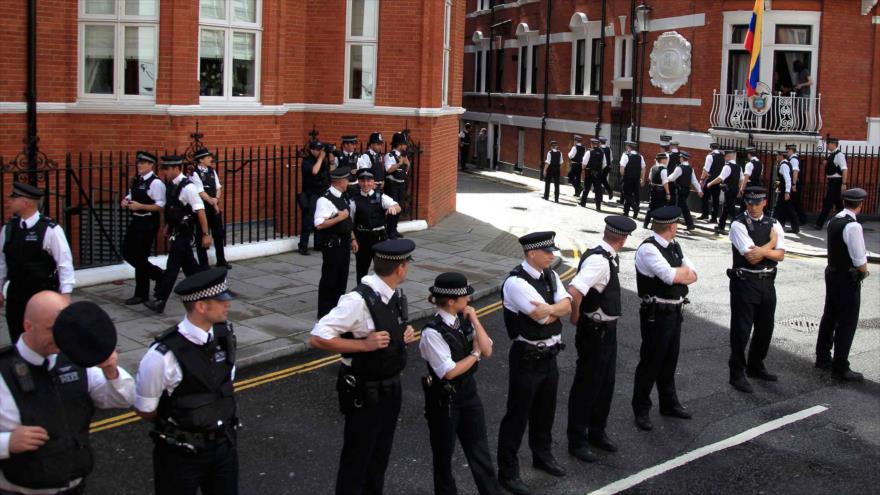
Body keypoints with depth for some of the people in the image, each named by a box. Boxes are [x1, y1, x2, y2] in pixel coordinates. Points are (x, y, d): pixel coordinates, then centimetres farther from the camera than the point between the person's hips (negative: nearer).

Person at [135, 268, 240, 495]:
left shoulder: (225, 334, -7)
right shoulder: (163, 356, -25)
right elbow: (144, 410, -11)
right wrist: (176, 426, 4)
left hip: (224, 445, 5)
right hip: (180, 454, -5)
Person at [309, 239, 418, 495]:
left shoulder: (397, 295, 0)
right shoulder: (358, 300, -27)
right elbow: (317, 338, -27)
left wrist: (406, 333, -1)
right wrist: (364, 344, -28)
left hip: (391, 387, 8)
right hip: (364, 394, -8)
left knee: (380, 455, 23)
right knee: (357, 458, 8)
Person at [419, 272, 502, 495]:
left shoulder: (464, 320, -3)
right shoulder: (433, 332, -23)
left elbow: (487, 351, -7)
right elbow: (450, 372, -23)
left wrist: (474, 320, -14)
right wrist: (474, 353, -11)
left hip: (469, 392, 6)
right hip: (444, 399, -6)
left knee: (480, 450, 11)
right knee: (444, 453, 14)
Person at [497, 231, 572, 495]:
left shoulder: (550, 276, 5)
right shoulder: (516, 282, -22)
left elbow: (567, 306, -6)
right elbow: (543, 317, -25)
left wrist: (548, 309, -24)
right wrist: (557, 309, -7)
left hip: (549, 354, 8)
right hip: (527, 357, -8)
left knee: (545, 409, 24)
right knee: (517, 414, 3)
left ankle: (543, 455, 45)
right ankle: (508, 471, 15)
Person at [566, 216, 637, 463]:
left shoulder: (607, 257, 4)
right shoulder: (598, 260, -26)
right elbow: (574, 291, -38)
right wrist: (575, 317, -22)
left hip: (607, 329, 9)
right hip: (594, 332, -9)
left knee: (606, 383, 20)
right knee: (586, 385, 4)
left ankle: (597, 432, 37)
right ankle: (577, 441, 18)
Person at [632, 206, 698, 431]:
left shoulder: (674, 247, 10)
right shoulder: (648, 249, -18)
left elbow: (692, 275, 8)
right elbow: (670, 275, -26)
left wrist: (677, 274, -12)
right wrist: (684, 271, -6)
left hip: (674, 311, 8)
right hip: (656, 314, -8)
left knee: (670, 361, 20)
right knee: (650, 362, 2)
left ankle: (669, 403, 37)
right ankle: (641, 410, 17)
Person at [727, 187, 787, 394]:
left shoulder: (773, 224, 7)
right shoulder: (739, 225, -11)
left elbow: (780, 254, -3)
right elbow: (751, 257, -18)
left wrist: (762, 251, -20)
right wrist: (771, 242, -7)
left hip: (767, 282, 6)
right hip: (745, 282, -6)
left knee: (765, 328, 18)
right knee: (741, 330, -1)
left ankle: (756, 366, 37)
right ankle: (737, 374, 11)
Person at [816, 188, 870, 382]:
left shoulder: (833, 221, 5)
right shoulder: (853, 226, -22)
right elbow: (860, 261, -22)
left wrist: (861, 268, 10)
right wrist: (864, 271, -1)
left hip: (832, 273, 9)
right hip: (848, 279, -9)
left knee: (829, 317, 19)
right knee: (847, 323, 0)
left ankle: (822, 358, 31)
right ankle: (840, 368, 5)